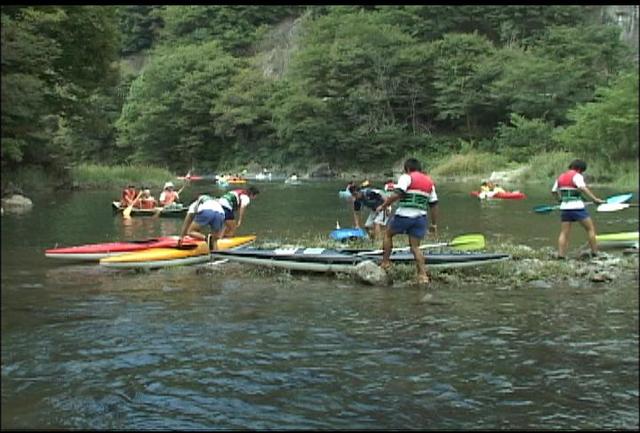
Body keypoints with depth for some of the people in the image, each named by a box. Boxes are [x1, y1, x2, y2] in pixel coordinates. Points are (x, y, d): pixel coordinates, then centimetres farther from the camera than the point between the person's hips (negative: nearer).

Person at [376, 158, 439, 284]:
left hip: (404, 215, -5)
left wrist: (383, 206, -8)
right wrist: (434, 224, 19)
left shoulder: (406, 177, -2)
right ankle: (423, 275, 1)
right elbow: (434, 204, 15)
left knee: (388, 234, 19)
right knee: (415, 246, 9)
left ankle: (385, 262, 19)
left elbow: (397, 194, -17)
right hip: (421, 217, 5)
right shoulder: (429, 182, 17)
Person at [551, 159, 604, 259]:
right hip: (577, 207, -6)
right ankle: (595, 253, 5)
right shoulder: (576, 176, -7)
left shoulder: (561, 177, 14)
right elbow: (583, 188, -25)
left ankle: (561, 256, 1)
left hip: (564, 208, 6)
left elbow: (553, 191, 23)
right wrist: (595, 199, -27)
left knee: (564, 233, 8)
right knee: (591, 228, 7)